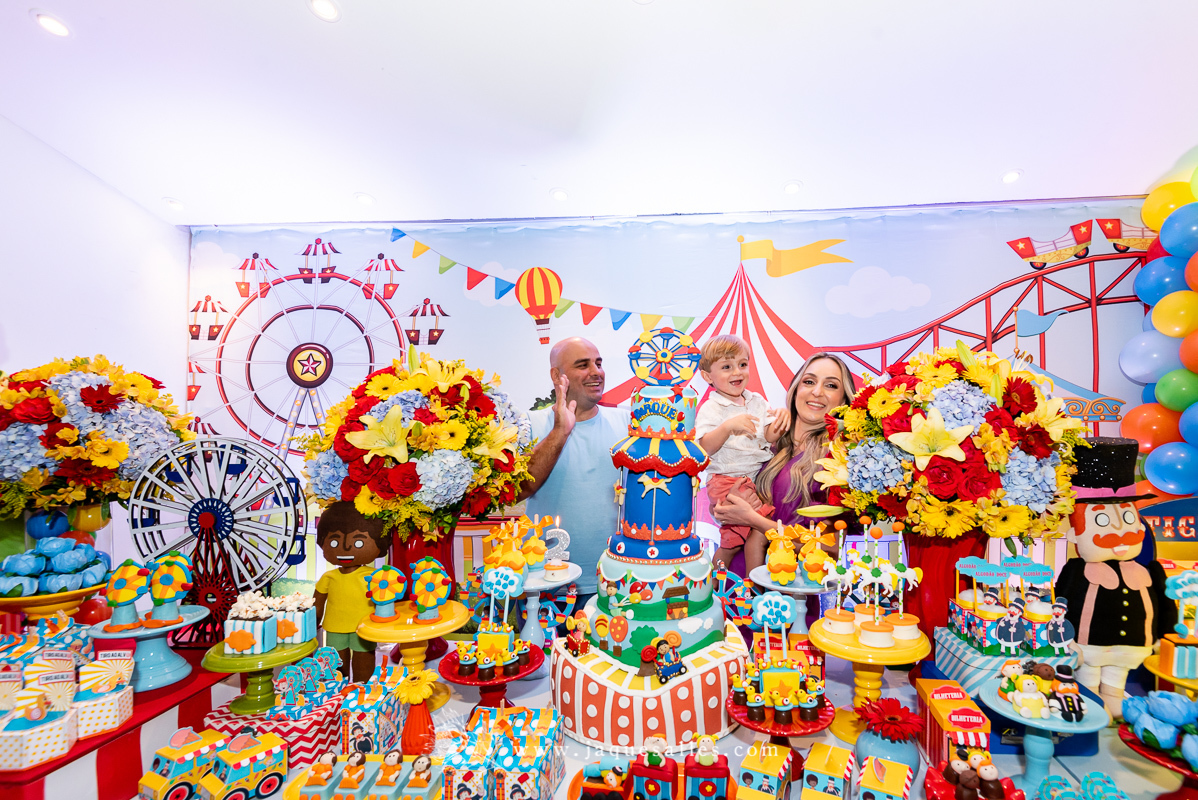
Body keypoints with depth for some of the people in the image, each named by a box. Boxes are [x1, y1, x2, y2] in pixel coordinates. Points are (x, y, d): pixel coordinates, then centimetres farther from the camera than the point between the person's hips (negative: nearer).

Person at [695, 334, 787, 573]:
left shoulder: (756, 401, 10)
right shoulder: (710, 408, -8)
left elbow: (769, 437, 7)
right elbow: (705, 447, -18)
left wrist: (779, 423, -13)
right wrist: (728, 426, -31)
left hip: (758, 475, 6)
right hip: (727, 480, -6)